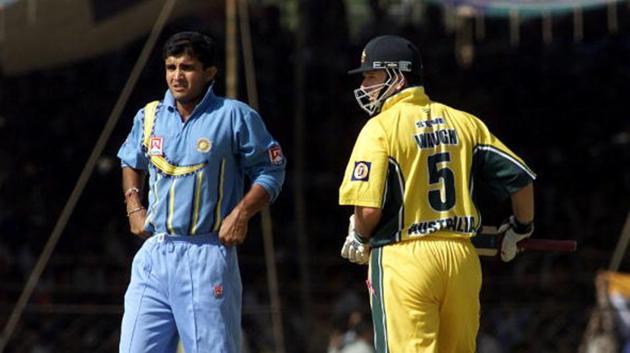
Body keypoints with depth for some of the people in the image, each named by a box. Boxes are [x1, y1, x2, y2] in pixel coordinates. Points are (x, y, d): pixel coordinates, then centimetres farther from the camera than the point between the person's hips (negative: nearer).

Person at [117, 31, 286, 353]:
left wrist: (241, 214, -12)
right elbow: (131, 162, 29)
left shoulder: (234, 116, -3)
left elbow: (270, 170, 1)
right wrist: (133, 206, 14)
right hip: (154, 252, 5)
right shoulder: (149, 117, 11)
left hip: (208, 255, -5)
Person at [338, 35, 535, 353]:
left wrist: (359, 238, 6)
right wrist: (521, 229, 28)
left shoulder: (380, 128, -6)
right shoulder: (464, 123, 11)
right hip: (462, 256, 6)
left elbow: (369, 208, -15)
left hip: (403, 258, -6)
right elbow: (521, 179, 11)